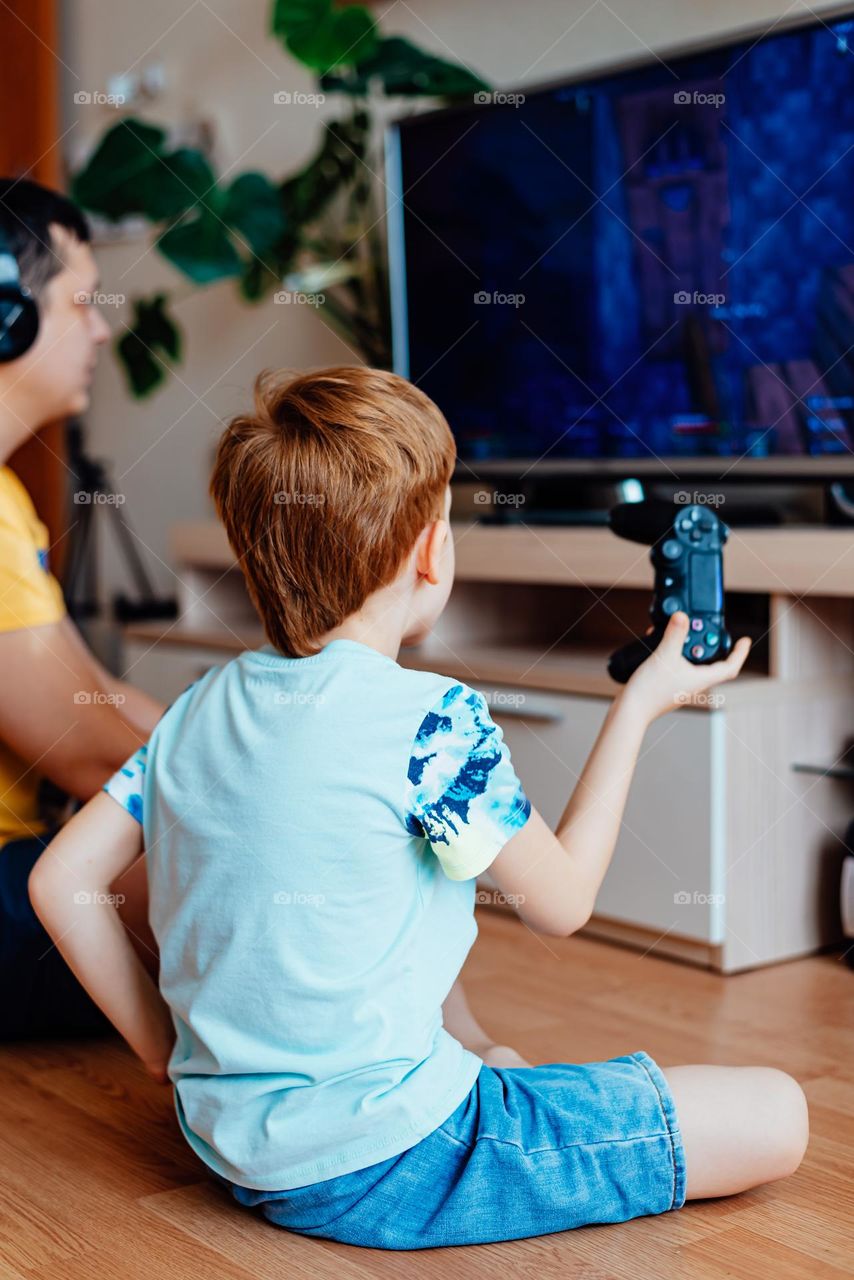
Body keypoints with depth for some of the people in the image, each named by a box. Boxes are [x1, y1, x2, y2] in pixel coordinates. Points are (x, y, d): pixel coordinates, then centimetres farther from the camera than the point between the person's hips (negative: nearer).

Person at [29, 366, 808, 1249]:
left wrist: (167, 1052, 9)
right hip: (381, 1169, -7)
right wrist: (640, 704, 2)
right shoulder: (435, 721, -19)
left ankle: (480, 1057, 28)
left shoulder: (198, 711, 1)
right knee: (776, 1117, -6)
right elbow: (561, 902, -7)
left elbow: (60, 882, 3)